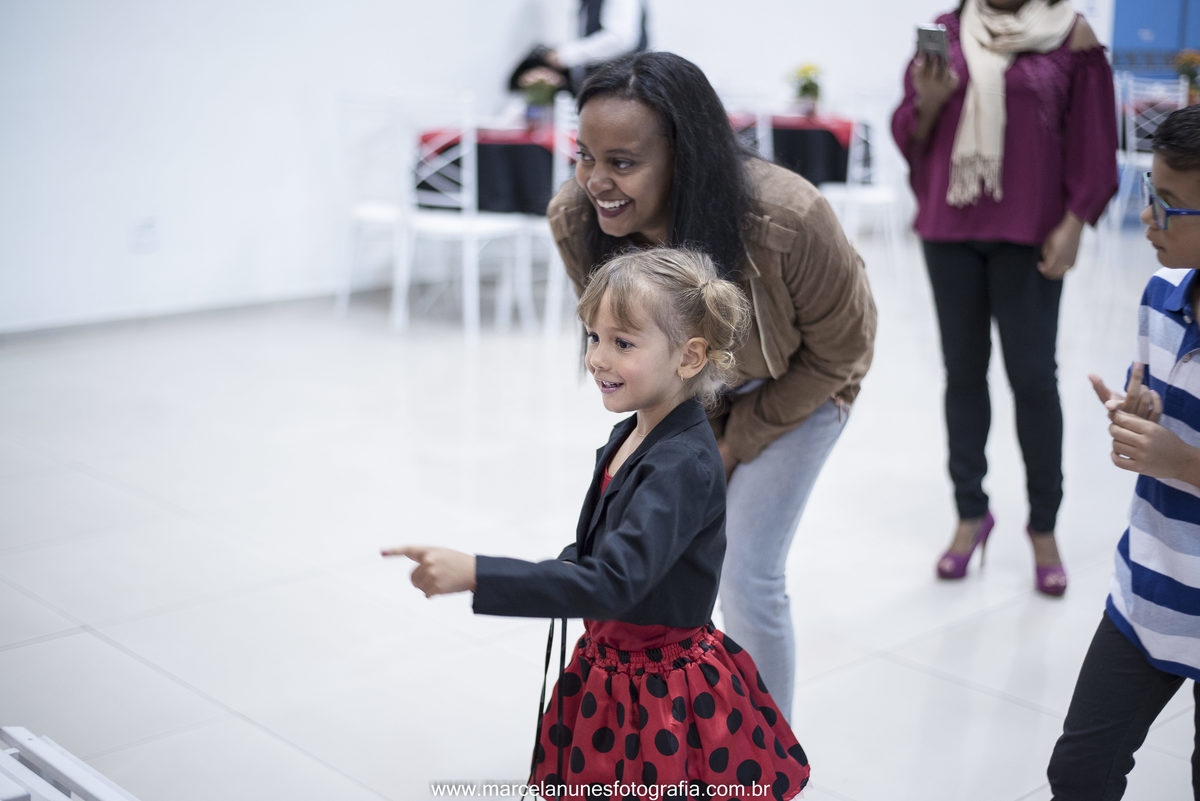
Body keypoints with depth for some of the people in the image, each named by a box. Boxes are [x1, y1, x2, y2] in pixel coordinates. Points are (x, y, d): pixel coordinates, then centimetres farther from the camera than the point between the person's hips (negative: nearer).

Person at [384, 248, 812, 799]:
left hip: (666, 696, -8)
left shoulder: (684, 464, -26)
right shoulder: (629, 437, 3)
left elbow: (612, 583, -36)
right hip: (608, 667, 8)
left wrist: (474, 574, -41)